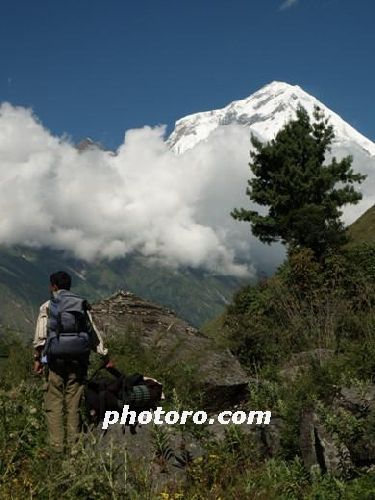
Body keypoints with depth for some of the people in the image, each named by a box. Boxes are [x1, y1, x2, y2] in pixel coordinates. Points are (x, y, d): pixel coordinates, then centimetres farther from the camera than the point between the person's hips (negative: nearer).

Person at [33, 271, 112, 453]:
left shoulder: (47, 307, 0)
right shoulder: (82, 305, 9)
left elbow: (40, 336, -7)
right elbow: (94, 333, 9)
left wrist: (37, 358, 0)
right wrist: (105, 357, 14)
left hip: (56, 360, -3)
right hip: (78, 361, 3)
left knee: (54, 403, 5)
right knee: (73, 403, 10)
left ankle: (56, 446, 3)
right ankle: (73, 443, 14)